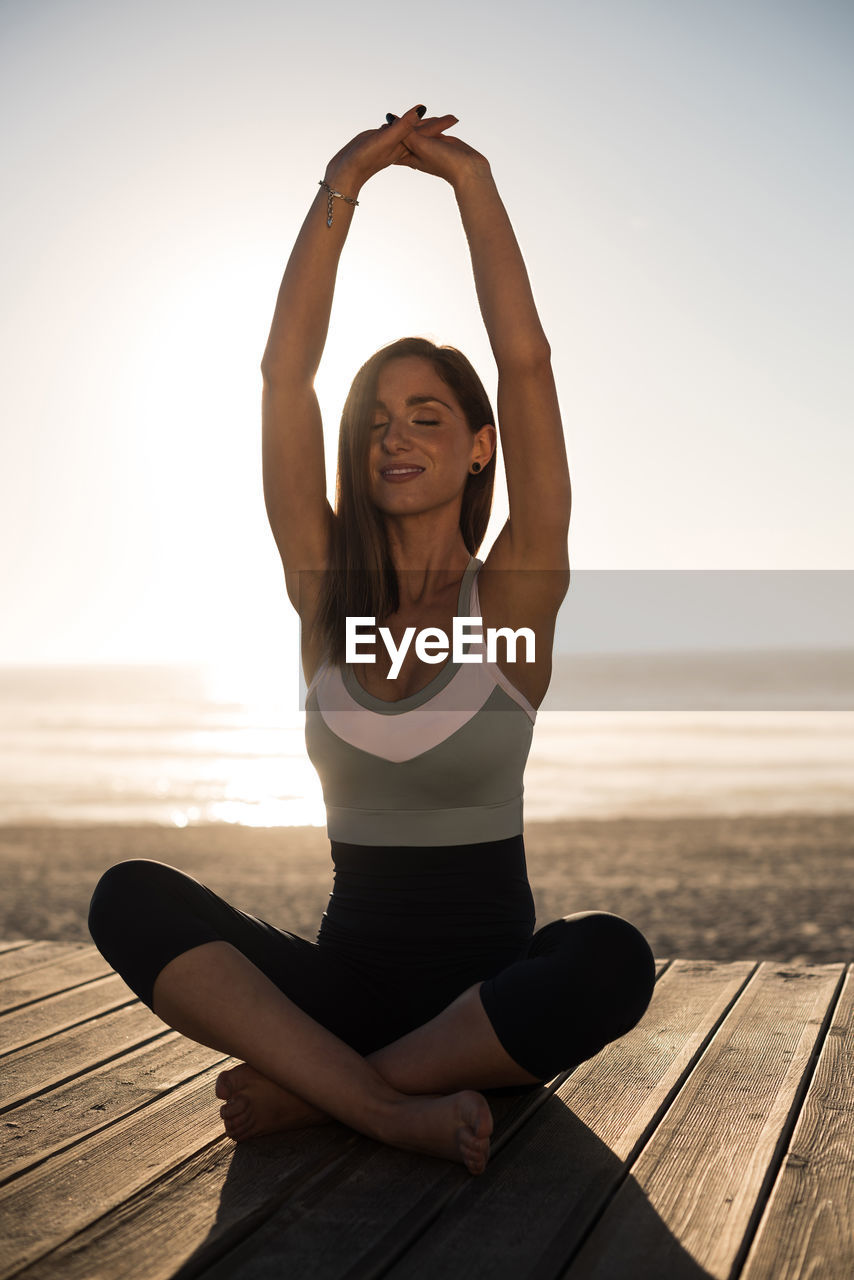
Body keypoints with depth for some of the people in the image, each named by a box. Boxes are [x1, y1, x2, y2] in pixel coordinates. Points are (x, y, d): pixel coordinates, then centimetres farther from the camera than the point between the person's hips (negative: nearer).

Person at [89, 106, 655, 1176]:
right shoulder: (327, 593, 4)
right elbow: (284, 371, -4)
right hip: (347, 968, 2)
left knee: (609, 958, -36)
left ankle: (312, 1091, -21)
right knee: (131, 898, -22)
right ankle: (392, 1110, -31)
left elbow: (526, 361, -11)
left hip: (490, 984, -2)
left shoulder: (514, 592, -2)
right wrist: (343, 185, -7)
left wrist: (470, 178, -8)